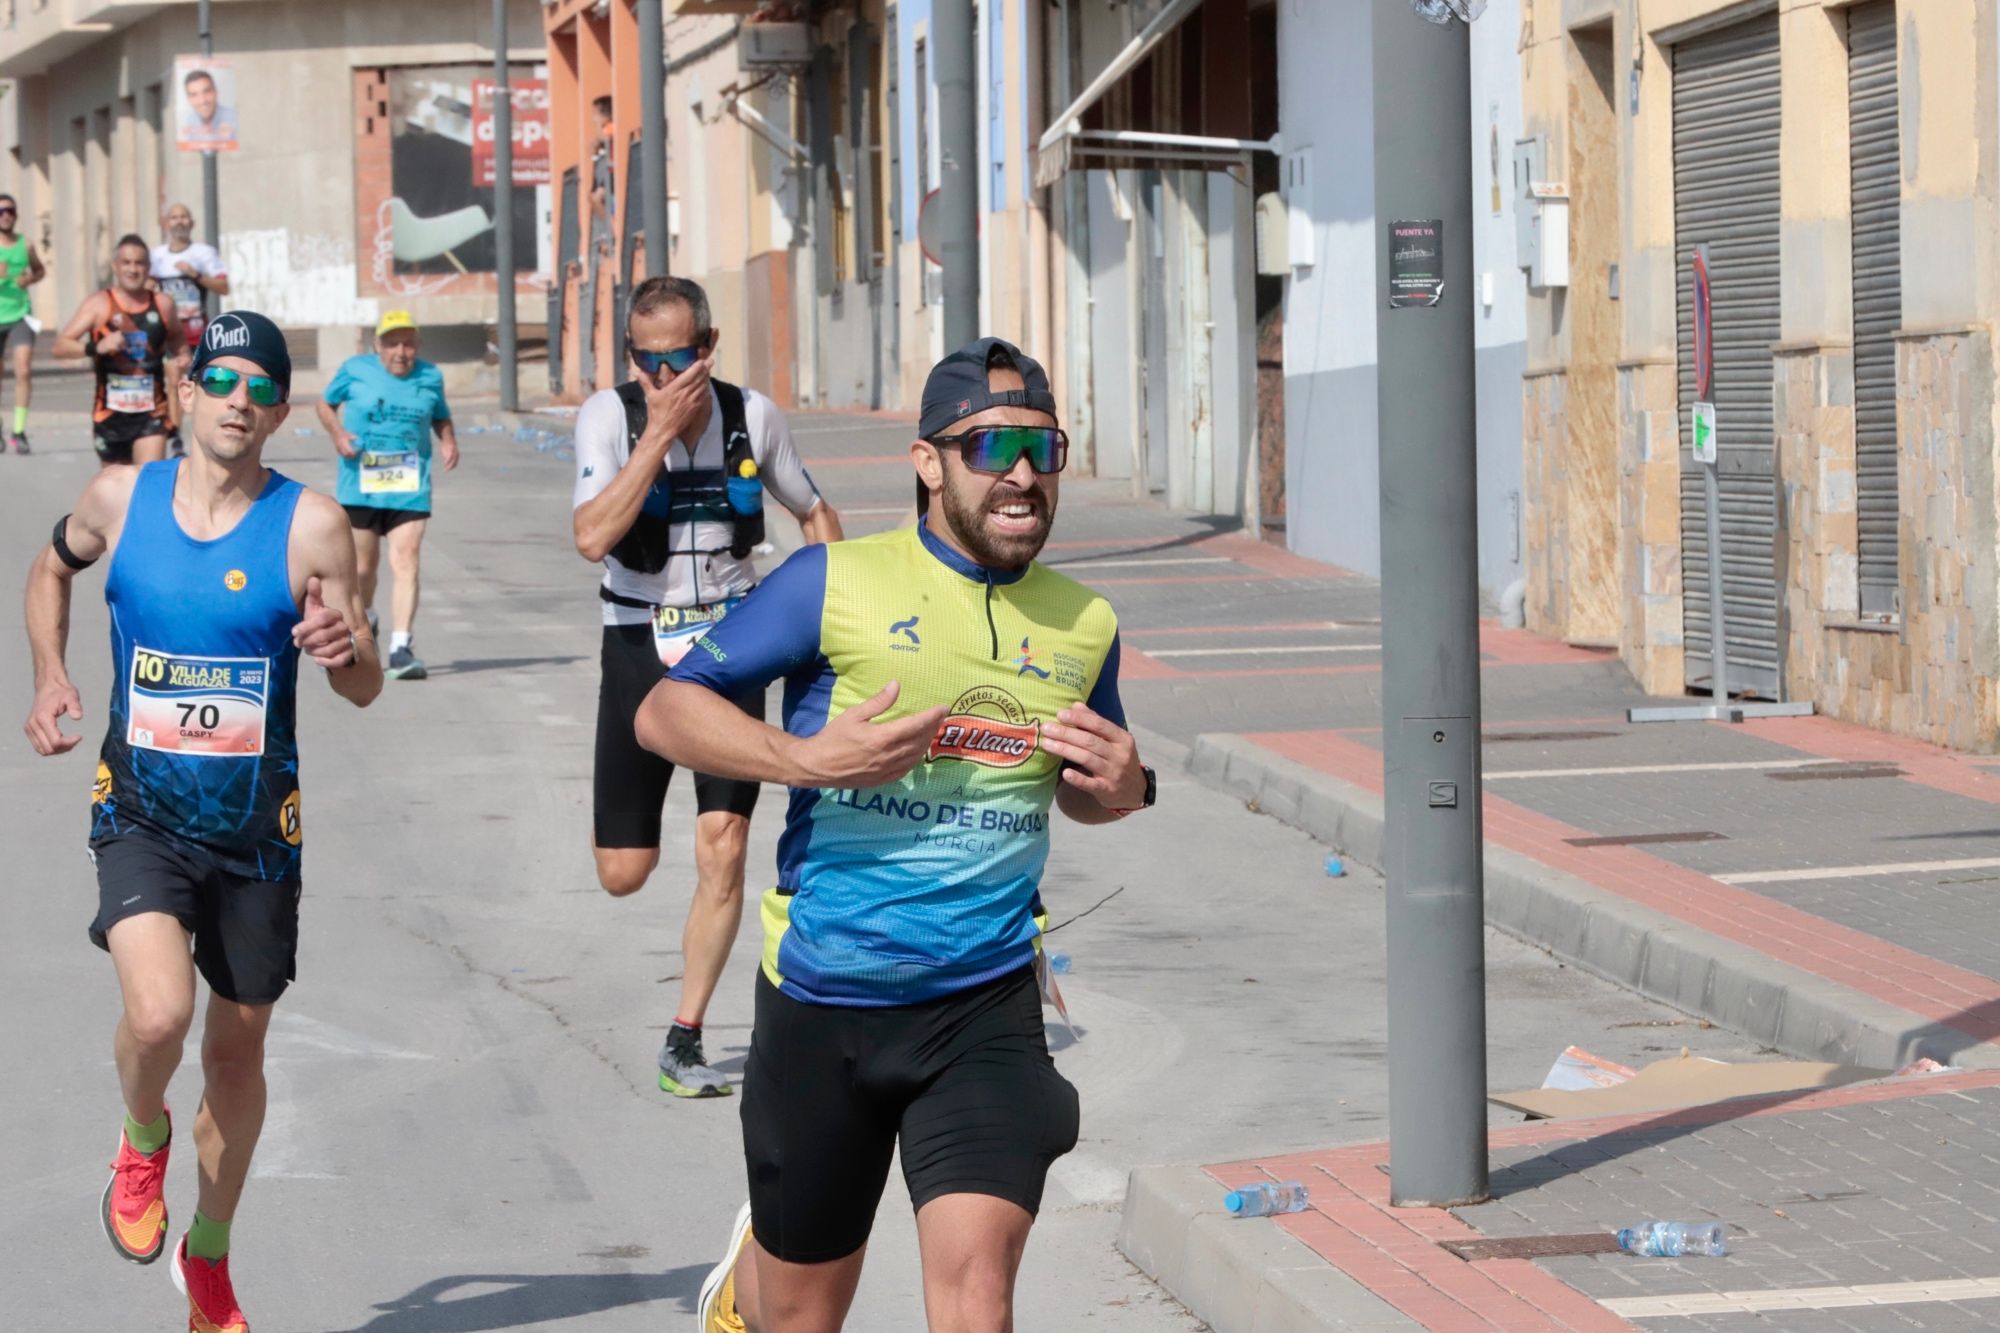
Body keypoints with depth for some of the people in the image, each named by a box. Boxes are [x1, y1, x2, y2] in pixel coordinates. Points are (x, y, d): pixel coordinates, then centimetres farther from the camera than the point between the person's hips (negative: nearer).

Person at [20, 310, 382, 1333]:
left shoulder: (310, 525, -11)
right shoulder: (120, 498, -5)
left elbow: (364, 691, -9)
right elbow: (52, 568, 18)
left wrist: (347, 647, -32)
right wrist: (49, 677, 4)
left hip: (256, 827, 1)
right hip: (142, 815, -1)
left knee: (238, 1048, 14)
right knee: (158, 1012, -25)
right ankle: (141, 1141, 11)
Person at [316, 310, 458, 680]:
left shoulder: (430, 377, 7)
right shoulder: (355, 371, 1)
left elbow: (440, 416, 22)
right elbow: (325, 403, 13)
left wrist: (448, 440, 0)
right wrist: (337, 433, -7)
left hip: (410, 488, 0)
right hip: (360, 486, 0)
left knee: (406, 563, -15)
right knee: (364, 564, 12)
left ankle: (401, 648, -18)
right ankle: (363, 626, 41)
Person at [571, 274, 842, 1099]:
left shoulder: (753, 417, -5)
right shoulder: (609, 416, -11)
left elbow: (814, 515, 12)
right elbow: (592, 537, -25)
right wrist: (658, 431, -26)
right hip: (640, 650, -1)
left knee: (723, 850, -10)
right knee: (623, 874, 3)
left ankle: (685, 1041, 3)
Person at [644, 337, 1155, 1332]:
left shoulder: (1083, 625, 6)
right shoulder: (836, 584, -6)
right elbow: (664, 712, -2)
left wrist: (1121, 789, -1)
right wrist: (805, 757, -18)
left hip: (985, 1007, 2)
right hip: (823, 999, -2)